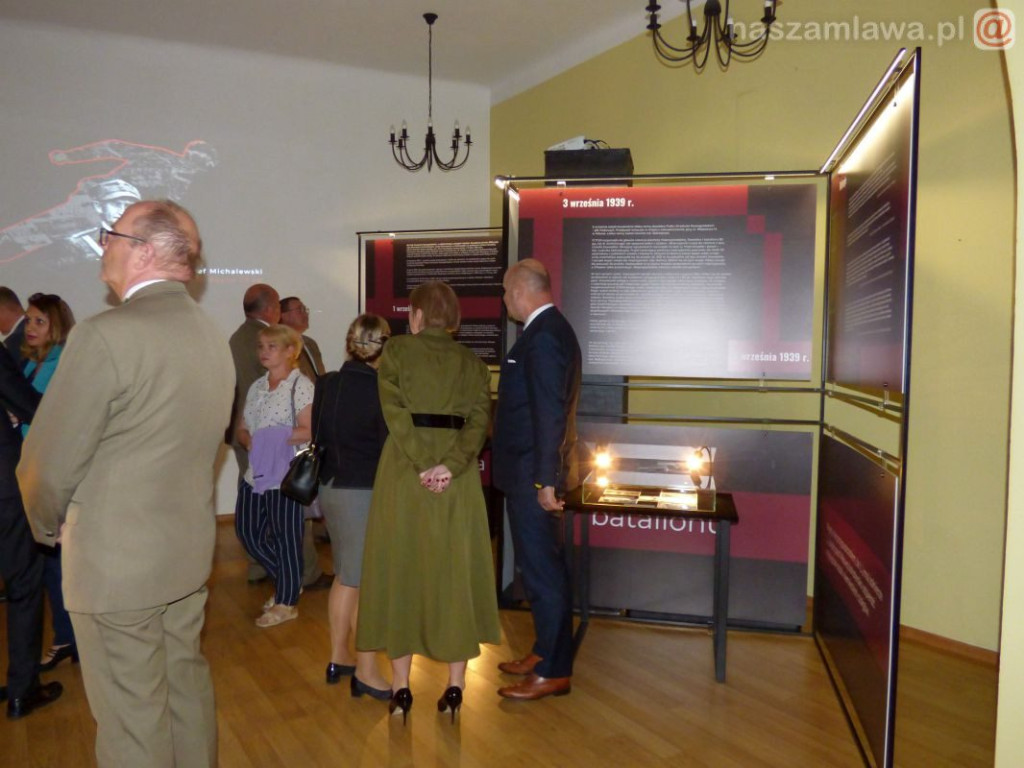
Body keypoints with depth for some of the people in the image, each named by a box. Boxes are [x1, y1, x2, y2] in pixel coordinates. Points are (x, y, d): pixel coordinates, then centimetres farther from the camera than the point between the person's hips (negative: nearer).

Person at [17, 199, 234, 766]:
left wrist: (48, 526, 4)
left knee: (131, 718, 9)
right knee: (186, 683, 22)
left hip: (117, 564, -7)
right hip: (189, 550, 7)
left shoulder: (106, 336, -20)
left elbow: (50, 463, -15)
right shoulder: (213, 337, 3)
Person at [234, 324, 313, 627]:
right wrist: (249, 440, -7)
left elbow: (308, 431, -17)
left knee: (285, 537, 2)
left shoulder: (300, 385, -9)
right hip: (256, 473, 8)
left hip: (286, 474, -8)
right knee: (247, 530, 12)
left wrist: (273, 439, -20)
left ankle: (286, 602, 18)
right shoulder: (257, 386, 13)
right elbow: (242, 427, 14)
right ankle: (286, 582, 32)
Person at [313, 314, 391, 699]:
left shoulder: (325, 385, 2)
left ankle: (338, 657, 32)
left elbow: (318, 436, 11)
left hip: (330, 488, 7)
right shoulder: (380, 390, -17)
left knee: (346, 576, 20)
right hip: (366, 493, -7)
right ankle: (365, 672, 14)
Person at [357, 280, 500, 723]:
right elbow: (479, 420, -7)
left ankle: (401, 686, 17)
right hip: (458, 479, 2)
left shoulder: (397, 351, 0)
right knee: (454, 574, 10)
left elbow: (397, 412, -13)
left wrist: (423, 465, -15)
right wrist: (450, 465, -15)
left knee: (401, 570, 9)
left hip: (404, 474, -2)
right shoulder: (472, 363, 7)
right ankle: (455, 685, 16)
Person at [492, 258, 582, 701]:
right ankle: (547, 652, 32)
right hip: (531, 472, 10)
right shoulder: (551, 330, 14)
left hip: (532, 475, -10)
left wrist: (545, 480, -22)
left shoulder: (543, 336, -18)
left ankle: (553, 672, 12)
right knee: (541, 567, 18)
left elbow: (550, 412, -23)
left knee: (542, 570, 0)